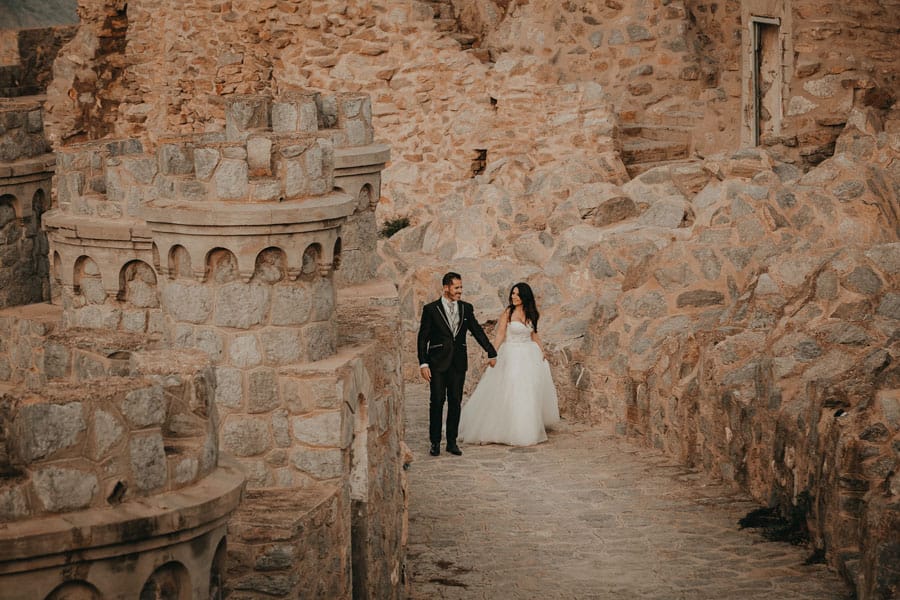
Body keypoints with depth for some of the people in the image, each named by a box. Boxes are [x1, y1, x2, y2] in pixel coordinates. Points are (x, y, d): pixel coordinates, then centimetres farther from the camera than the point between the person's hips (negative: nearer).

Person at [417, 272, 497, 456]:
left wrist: (491, 353, 9)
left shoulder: (466, 308, 8)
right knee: (437, 401, -2)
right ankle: (435, 442, 6)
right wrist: (423, 363, -9)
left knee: (455, 402, 5)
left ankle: (452, 442, 12)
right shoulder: (431, 309, -3)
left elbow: (477, 331, 13)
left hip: (458, 363, 3)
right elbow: (422, 338, -3)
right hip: (438, 363, -3)